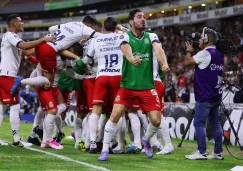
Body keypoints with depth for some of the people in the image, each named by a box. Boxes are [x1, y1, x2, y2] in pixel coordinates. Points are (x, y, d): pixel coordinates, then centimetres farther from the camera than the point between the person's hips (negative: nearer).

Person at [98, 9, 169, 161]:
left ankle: (146, 140, 27)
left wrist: (164, 63, -41)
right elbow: (126, 50, -27)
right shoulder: (125, 37, -4)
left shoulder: (151, 37, 2)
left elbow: (159, 49, -18)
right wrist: (132, 59, -51)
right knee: (115, 115, -14)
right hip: (127, 85, -2)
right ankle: (105, 150, -2)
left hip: (147, 87, 2)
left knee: (156, 120, -5)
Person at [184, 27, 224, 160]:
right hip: (216, 95, 9)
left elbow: (187, 62, -11)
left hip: (205, 96, -8)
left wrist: (189, 51, 6)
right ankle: (218, 152, 11)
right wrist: (194, 52, 18)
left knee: (199, 123, -5)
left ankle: (201, 152, -7)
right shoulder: (219, 55, 13)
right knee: (215, 123, 10)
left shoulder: (205, 53, -14)